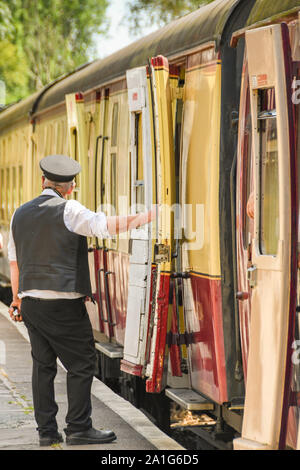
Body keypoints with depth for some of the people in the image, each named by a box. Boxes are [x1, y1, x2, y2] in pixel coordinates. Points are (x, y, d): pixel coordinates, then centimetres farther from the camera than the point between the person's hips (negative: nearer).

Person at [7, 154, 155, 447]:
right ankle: (78, 428, -1)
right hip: (63, 302, -7)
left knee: (42, 365, 10)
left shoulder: (20, 214, 12)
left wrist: (17, 301, 25)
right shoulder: (68, 211, -8)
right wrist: (148, 216, -11)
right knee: (81, 364, 0)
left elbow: (14, 263, 17)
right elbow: (108, 227, -17)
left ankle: (46, 431, 12)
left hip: (30, 301, 7)